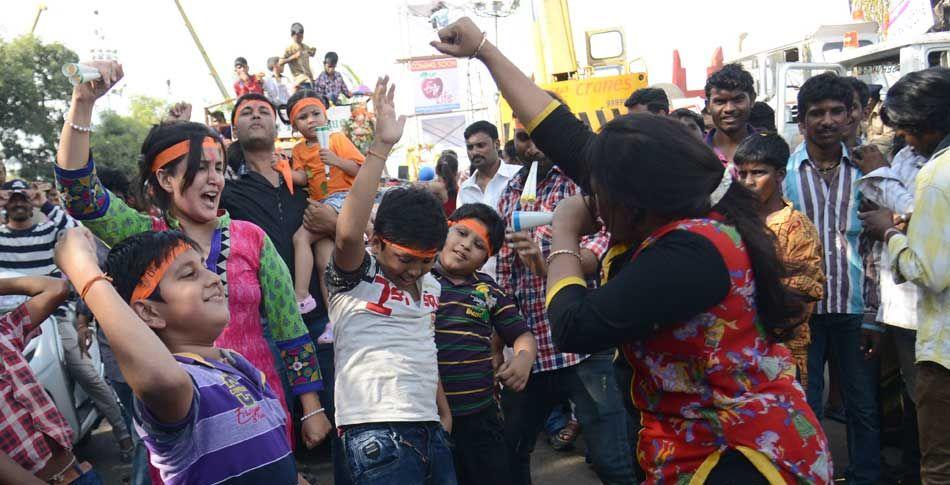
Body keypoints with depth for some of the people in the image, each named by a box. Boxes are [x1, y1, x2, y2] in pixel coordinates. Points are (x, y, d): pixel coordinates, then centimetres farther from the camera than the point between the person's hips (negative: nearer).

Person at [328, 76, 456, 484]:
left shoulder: (429, 284, 12)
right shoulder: (354, 275, -8)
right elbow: (348, 233, -29)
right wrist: (381, 147, -30)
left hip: (430, 430, 7)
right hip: (378, 436, -7)